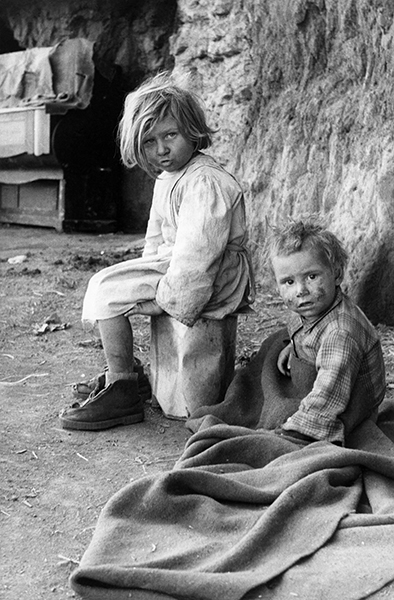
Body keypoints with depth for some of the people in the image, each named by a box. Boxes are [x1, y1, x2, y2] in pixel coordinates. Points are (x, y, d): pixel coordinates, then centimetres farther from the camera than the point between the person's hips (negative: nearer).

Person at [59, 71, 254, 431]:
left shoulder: (205, 182, -22)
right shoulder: (166, 179, 14)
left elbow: (195, 256, -28)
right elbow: (157, 238, 20)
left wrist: (167, 300, -21)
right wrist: (148, 275, 7)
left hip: (216, 277, -11)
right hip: (173, 262, 11)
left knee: (107, 290, -16)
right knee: (105, 281, 12)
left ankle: (121, 395, -7)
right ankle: (121, 370, 21)